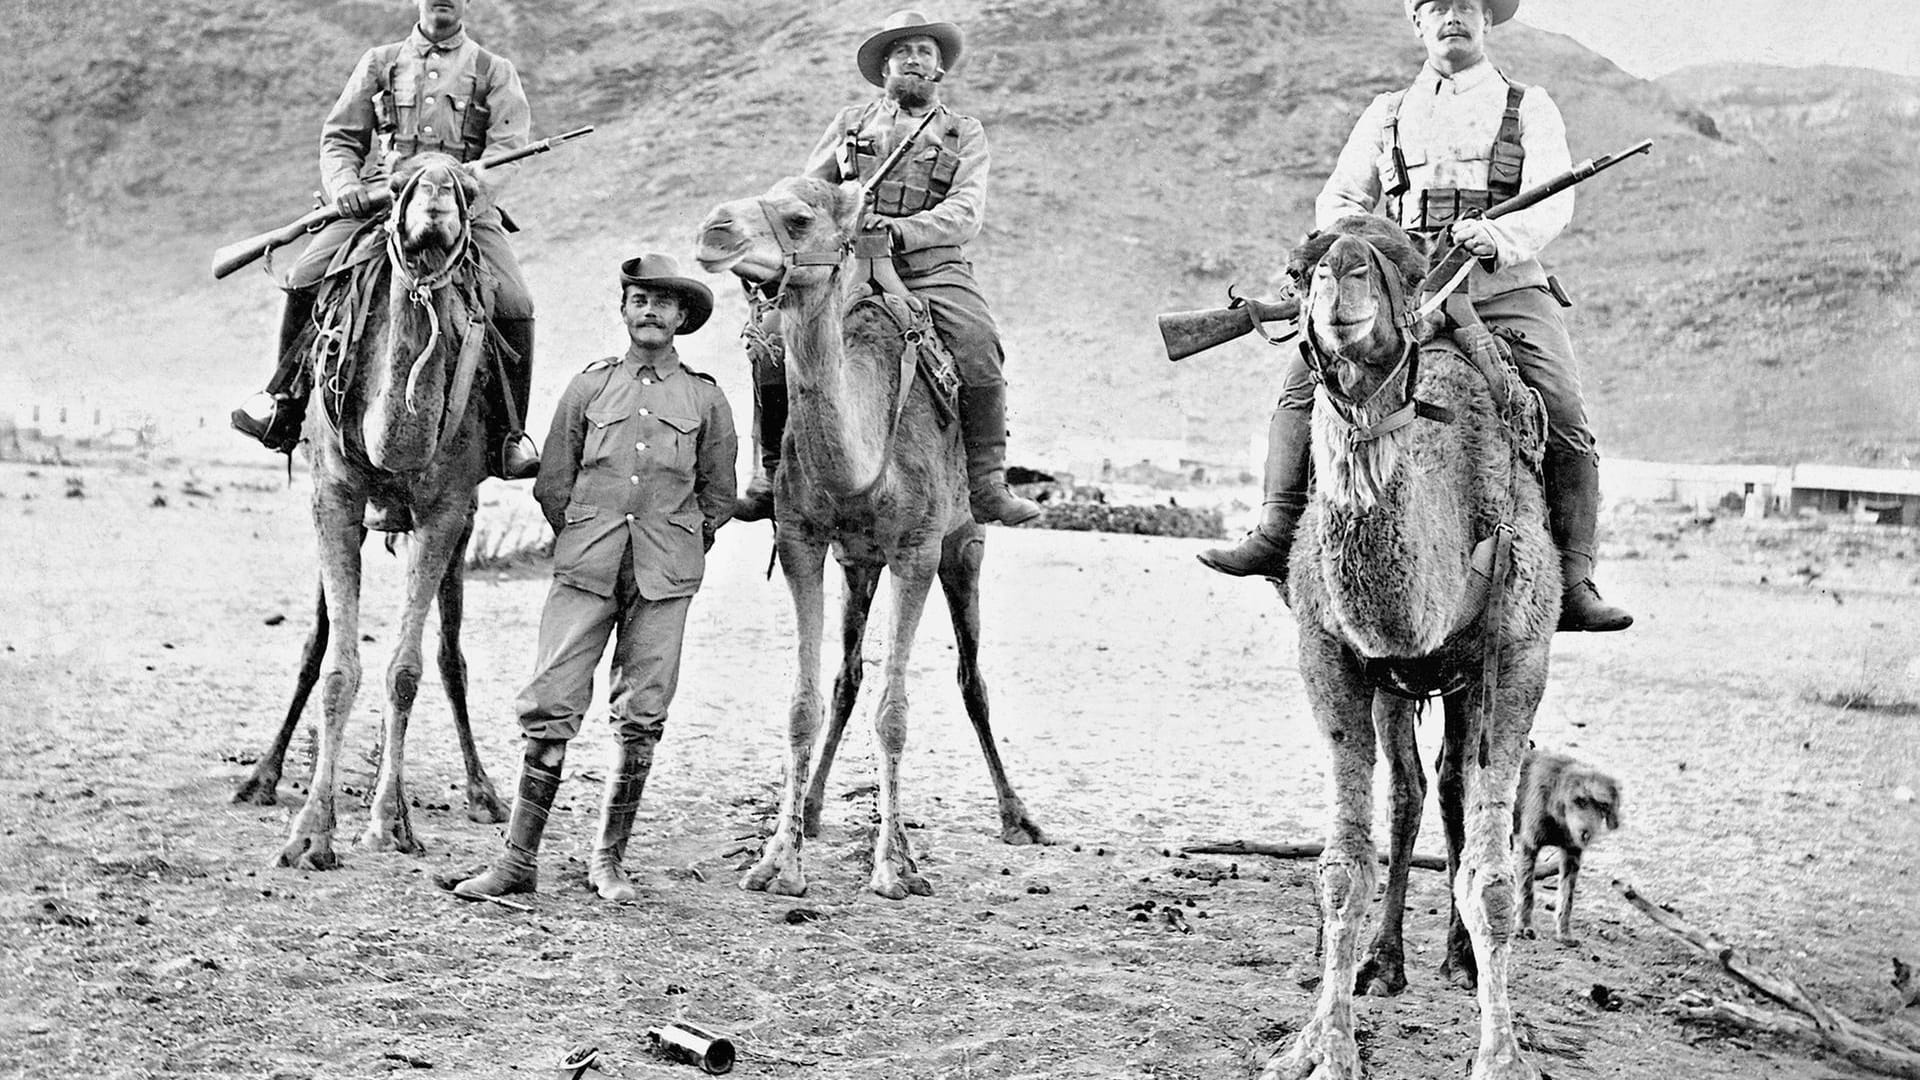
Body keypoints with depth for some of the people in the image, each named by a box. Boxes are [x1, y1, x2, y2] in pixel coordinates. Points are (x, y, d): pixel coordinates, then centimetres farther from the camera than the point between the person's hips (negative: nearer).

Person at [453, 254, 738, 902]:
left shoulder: (705, 398, 9)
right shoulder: (588, 388, 9)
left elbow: (718, 497, 16)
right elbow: (552, 484, 14)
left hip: (664, 578, 0)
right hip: (585, 569, 0)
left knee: (640, 717, 2)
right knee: (550, 708, -6)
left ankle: (608, 860, 14)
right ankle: (518, 859, 1)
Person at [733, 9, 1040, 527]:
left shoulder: (964, 134, 13)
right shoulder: (850, 122, 20)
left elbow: (966, 212, -2)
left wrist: (899, 230, -19)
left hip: (933, 270, -1)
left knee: (980, 351, -28)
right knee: (770, 338, -18)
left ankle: (986, 483, -18)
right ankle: (772, 473, -4)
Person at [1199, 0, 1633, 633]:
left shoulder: (1530, 109, 13)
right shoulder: (1387, 114, 21)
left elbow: (1552, 204, -1)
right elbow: (1339, 197, 18)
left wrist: (1497, 237, -23)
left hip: (1505, 292, -2)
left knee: (1567, 426, -18)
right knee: (1306, 378, -18)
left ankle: (1573, 583, -10)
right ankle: (1278, 536, -17)